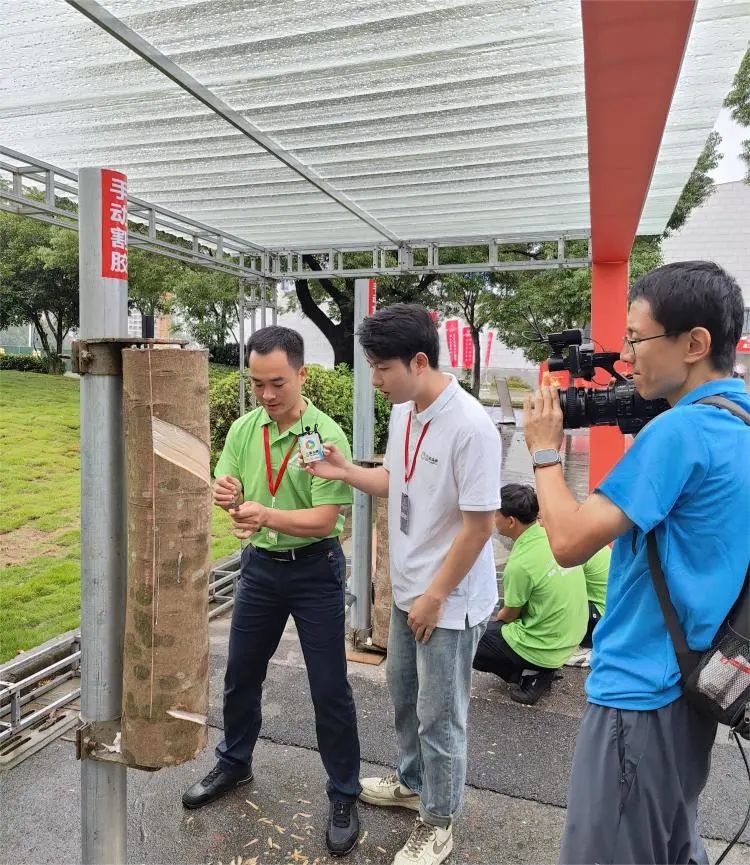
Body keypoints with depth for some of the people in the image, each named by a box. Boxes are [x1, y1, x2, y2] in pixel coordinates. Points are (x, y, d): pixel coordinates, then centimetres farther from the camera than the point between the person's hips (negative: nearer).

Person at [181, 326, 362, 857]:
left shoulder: (328, 435, -19)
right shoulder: (243, 429, -2)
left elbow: (324, 520, -23)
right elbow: (223, 490, -2)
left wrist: (267, 515, -39)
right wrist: (224, 493, -26)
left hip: (315, 571, -5)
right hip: (259, 565, 5)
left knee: (329, 688, 5)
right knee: (241, 674, 20)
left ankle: (344, 796, 26)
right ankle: (234, 764, 45)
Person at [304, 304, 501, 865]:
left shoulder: (470, 426, -26)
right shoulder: (403, 413, 0)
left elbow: (479, 524, -23)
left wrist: (435, 597, -17)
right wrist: (344, 471, -3)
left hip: (450, 600, -8)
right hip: (407, 588, 8)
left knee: (439, 715, 10)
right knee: (404, 695, 25)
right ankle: (413, 782, 50)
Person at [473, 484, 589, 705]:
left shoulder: (520, 563, -26)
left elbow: (510, 614, -8)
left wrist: (492, 622, 15)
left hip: (545, 649, -8)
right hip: (573, 637, 8)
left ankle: (530, 674, 0)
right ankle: (538, 669, 13)